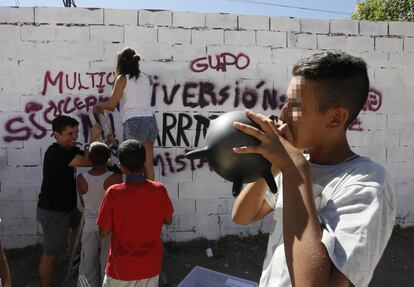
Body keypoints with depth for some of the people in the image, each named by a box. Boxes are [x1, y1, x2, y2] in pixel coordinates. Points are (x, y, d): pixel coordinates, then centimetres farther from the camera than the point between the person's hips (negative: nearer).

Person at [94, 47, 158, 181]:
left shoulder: (122, 78, -1)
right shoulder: (146, 78, 13)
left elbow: (112, 104, 0)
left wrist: (99, 106, 19)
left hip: (133, 123, -5)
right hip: (150, 121, 6)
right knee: (148, 164, 12)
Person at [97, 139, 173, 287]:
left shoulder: (114, 193, -21)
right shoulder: (159, 190, -14)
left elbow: (104, 232, -11)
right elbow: (168, 220, 2)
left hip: (121, 268, -2)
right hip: (150, 267, 2)